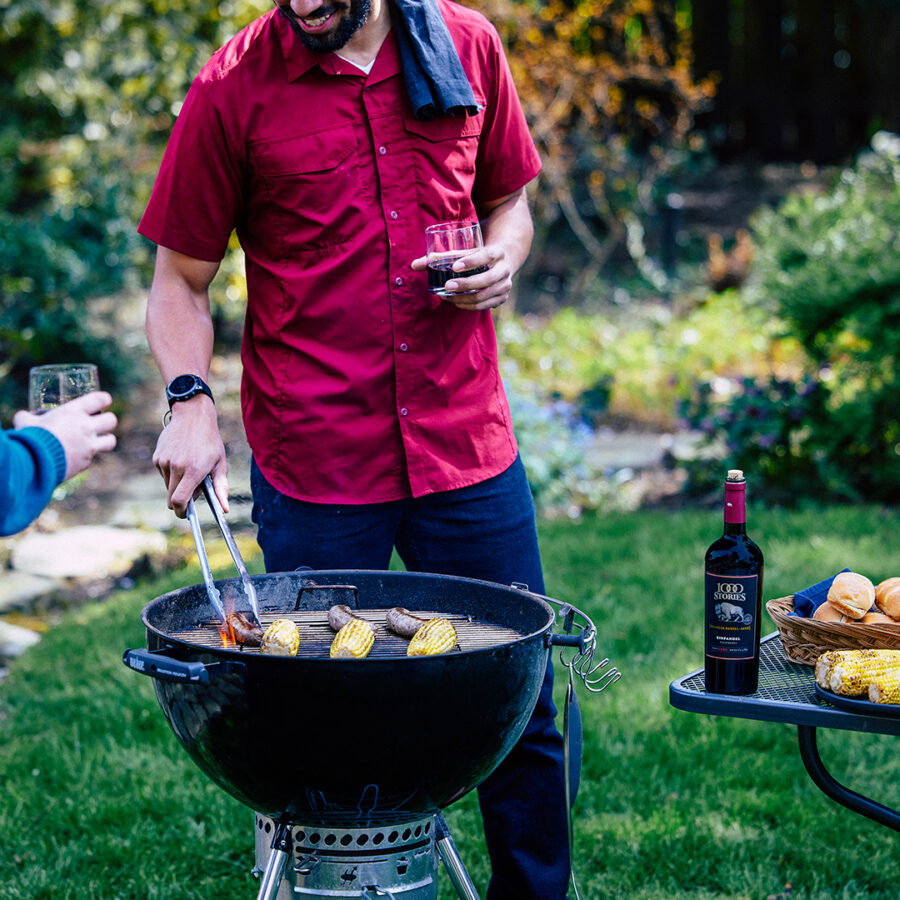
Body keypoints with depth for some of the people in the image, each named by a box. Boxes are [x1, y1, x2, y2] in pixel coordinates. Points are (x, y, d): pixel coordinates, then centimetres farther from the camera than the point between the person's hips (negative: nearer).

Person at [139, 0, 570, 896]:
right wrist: (190, 398, -15)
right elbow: (180, 279, 2)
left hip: (466, 446, 3)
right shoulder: (232, 89, -4)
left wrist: (501, 258, -4)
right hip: (313, 468, -3)